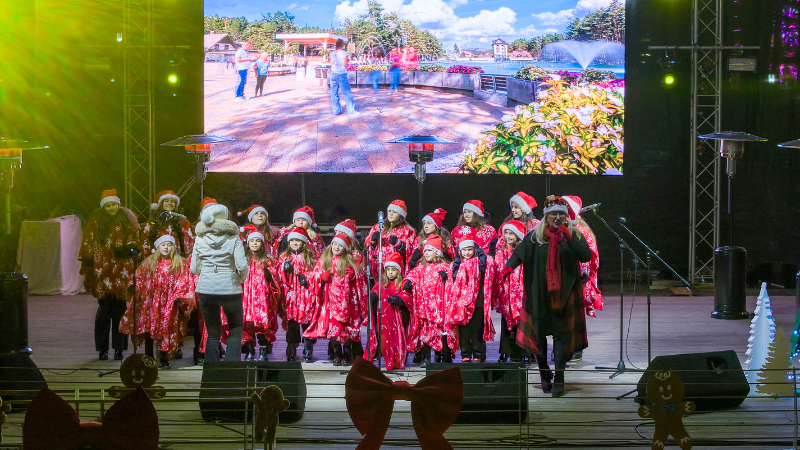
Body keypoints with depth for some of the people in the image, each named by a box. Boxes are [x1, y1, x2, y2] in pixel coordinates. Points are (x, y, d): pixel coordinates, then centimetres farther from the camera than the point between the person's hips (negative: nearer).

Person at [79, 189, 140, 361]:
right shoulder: (96, 222, 5)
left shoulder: (127, 220, 10)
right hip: (102, 272, -1)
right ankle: (102, 349, 3)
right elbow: (88, 246, 4)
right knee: (104, 309, -4)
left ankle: (119, 348, 6)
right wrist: (87, 268, -1)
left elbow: (135, 241, 15)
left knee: (119, 309, -1)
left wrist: (129, 249, -6)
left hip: (122, 271, 1)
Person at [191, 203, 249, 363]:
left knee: (213, 333, 12)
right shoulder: (233, 239, -5)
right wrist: (241, 279, 8)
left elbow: (194, 269, 6)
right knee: (235, 330, 13)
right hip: (230, 288, -2)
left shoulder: (200, 240, 3)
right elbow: (242, 265, -12)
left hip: (206, 289, 2)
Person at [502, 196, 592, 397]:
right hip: (540, 295, 1)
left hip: (564, 294, -1)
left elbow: (586, 256, -10)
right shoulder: (535, 237, 2)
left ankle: (559, 378, -2)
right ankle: (544, 372, 24)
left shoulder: (574, 235, 3)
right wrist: (509, 266, -23)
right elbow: (520, 252, -4)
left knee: (562, 333, -5)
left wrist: (569, 238, -19)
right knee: (539, 331, 5)